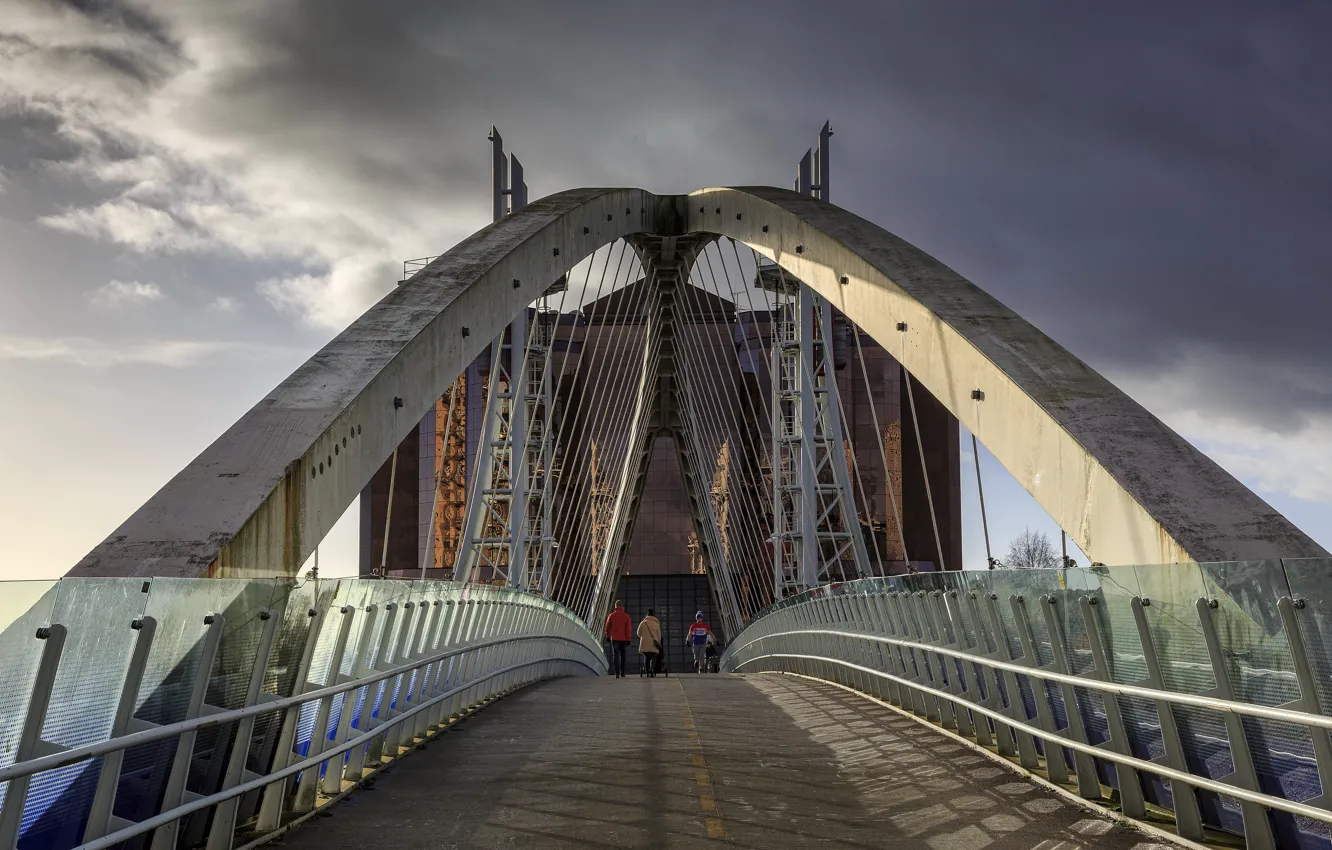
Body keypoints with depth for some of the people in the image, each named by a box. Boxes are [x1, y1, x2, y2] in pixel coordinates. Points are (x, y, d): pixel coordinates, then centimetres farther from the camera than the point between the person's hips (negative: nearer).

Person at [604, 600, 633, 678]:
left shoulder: (612, 615, -1)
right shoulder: (626, 616, -2)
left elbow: (608, 627, 7)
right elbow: (629, 628, -6)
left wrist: (608, 636, 22)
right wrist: (629, 639, -2)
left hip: (614, 639, -1)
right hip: (623, 639, 1)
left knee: (615, 656, -1)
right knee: (622, 656, 14)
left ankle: (617, 673, -13)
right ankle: (622, 673, 17)